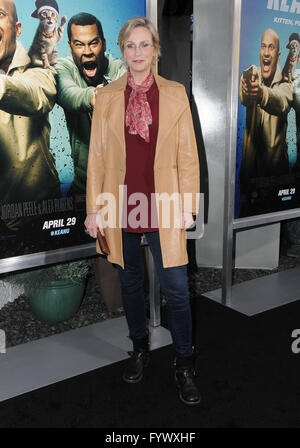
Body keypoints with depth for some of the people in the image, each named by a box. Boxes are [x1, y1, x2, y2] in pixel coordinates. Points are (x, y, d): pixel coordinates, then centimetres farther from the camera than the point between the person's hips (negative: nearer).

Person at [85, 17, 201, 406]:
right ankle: (140, 349, 35)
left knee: (176, 288, -1)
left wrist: (187, 206, -4)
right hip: (121, 205, 2)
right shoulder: (106, 97, 5)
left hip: (163, 205, -1)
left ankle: (184, 364, 17)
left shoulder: (175, 94, 2)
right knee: (130, 282, 14)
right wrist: (94, 207, -1)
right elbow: (97, 155, 3)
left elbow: (187, 154, 1)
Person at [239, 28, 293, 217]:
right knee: (245, 208, 9)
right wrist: (246, 90, -49)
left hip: (275, 164, -1)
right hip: (250, 162, 1)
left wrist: (261, 94, -51)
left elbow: (282, 104, -30)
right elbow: (244, 99, -24)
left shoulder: (285, 85, -5)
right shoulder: (251, 77, 0)